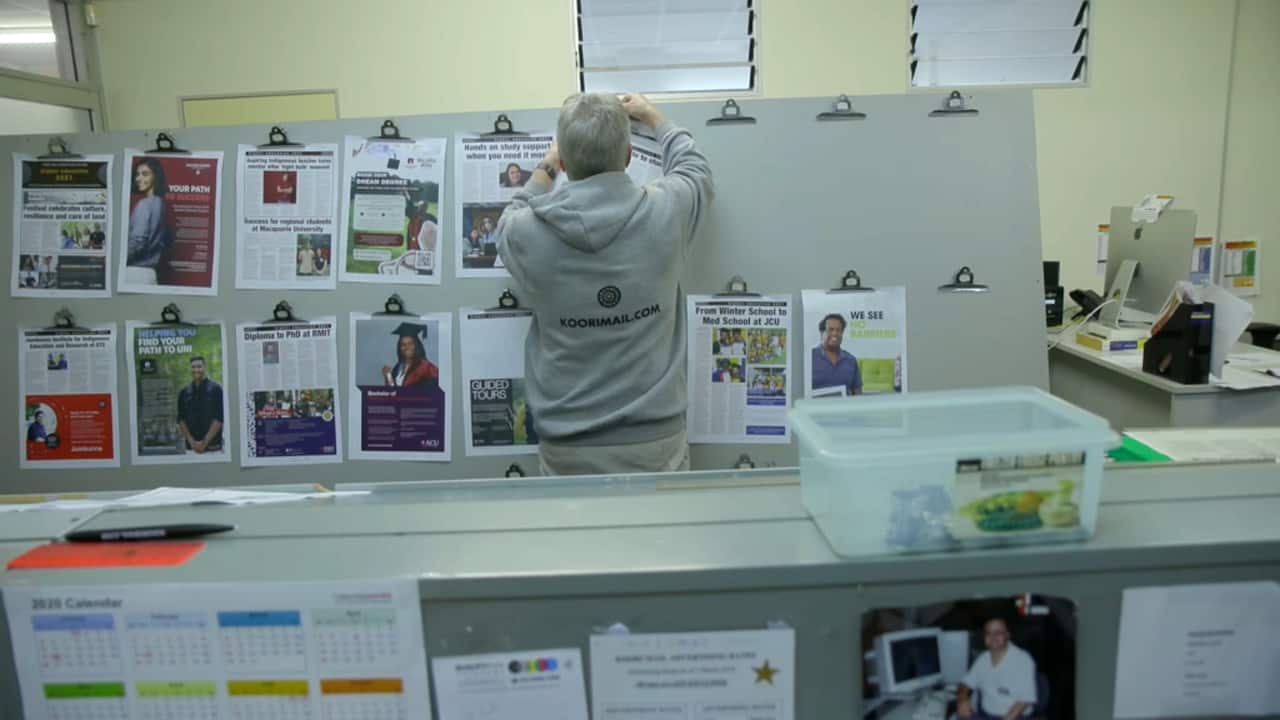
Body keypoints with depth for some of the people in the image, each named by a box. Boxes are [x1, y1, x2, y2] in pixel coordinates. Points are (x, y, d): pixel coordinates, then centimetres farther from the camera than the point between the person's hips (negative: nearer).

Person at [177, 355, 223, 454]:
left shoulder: (216, 389, -1)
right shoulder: (184, 391, 9)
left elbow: (219, 419, -7)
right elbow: (181, 419, 7)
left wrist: (205, 442, -12)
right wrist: (191, 441, -5)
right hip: (191, 446, 3)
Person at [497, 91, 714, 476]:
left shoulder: (528, 234, -12)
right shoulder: (664, 211, -12)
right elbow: (695, 168, 14)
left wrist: (545, 168, 30)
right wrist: (652, 116, 30)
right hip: (656, 439, 0)